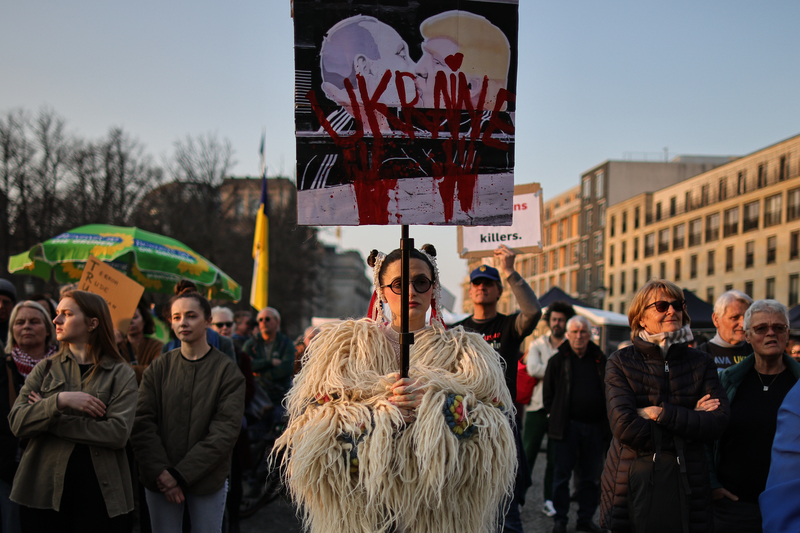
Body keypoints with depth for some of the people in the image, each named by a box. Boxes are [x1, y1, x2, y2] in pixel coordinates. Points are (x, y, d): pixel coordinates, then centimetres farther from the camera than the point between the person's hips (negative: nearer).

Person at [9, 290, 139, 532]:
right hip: (44, 492, 3)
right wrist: (59, 401, -17)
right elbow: (17, 422, -2)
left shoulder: (121, 374, 0)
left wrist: (51, 421, -10)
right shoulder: (45, 369, 10)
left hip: (100, 492, -2)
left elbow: (118, 432, -14)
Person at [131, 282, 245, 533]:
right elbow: (142, 423, -3)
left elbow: (225, 432, -10)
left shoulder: (227, 371, -4)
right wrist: (160, 472, -15)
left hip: (207, 481, -1)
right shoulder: (158, 368, 3)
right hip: (159, 482, 2)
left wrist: (181, 473, -15)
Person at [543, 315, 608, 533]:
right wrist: (556, 417, 3)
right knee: (562, 475, 2)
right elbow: (548, 394, 6)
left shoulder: (600, 360, 8)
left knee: (589, 476, 10)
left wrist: (604, 421, 5)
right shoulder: (558, 360, 3)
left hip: (595, 426, 2)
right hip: (567, 426, -2)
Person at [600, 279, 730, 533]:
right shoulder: (621, 362, -2)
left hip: (687, 484, 2)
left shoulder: (701, 363, 5)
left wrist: (661, 413, -16)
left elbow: (719, 422, -8)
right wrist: (690, 421, -12)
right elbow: (624, 426, -16)